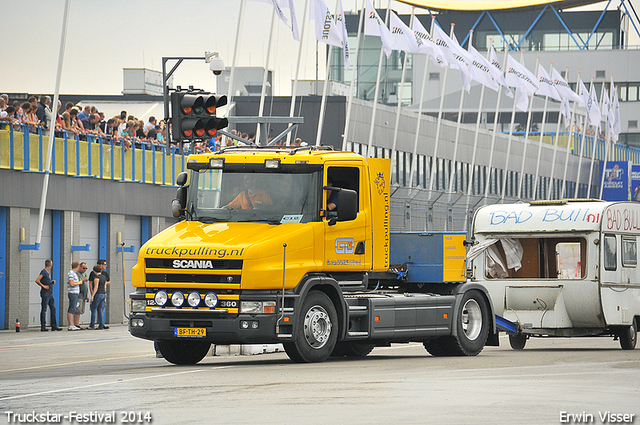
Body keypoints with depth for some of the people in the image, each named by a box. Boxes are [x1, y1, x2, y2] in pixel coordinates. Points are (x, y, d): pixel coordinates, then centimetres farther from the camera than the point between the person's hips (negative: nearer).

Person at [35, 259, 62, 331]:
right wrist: (43, 286, -17)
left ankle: (54, 326, 10)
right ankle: (43, 326, -3)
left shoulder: (48, 272, 17)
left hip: (50, 293, 9)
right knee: (44, 310, -5)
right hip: (45, 293, -9)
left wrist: (52, 282, 11)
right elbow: (37, 280, -20)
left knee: (53, 309, 8)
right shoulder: (43, 272, -10)